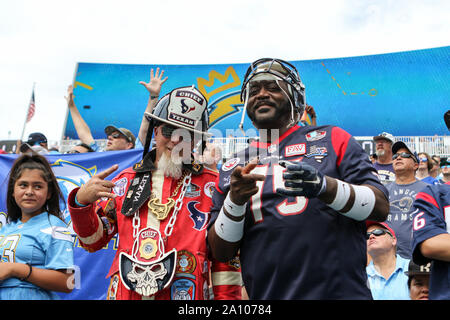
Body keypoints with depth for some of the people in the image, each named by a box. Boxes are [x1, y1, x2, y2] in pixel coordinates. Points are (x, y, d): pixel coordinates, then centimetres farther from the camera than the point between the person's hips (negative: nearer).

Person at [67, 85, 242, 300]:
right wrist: (81, 202, -6)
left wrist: (226, 296, -6)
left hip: (186, 293, -2)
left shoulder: (211, 186, 3)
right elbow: (93, 240, 10)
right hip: (124, 293, 3)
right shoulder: (126, 180, 11)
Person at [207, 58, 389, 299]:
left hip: (340, 291, -2)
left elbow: (381, 207, -5)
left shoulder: (330, 139, 3)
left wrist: (324, 186, -21)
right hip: (266, 294, 2)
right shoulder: (233, 168, 9)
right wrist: (234, 200, -12)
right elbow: (221, 252, 5)